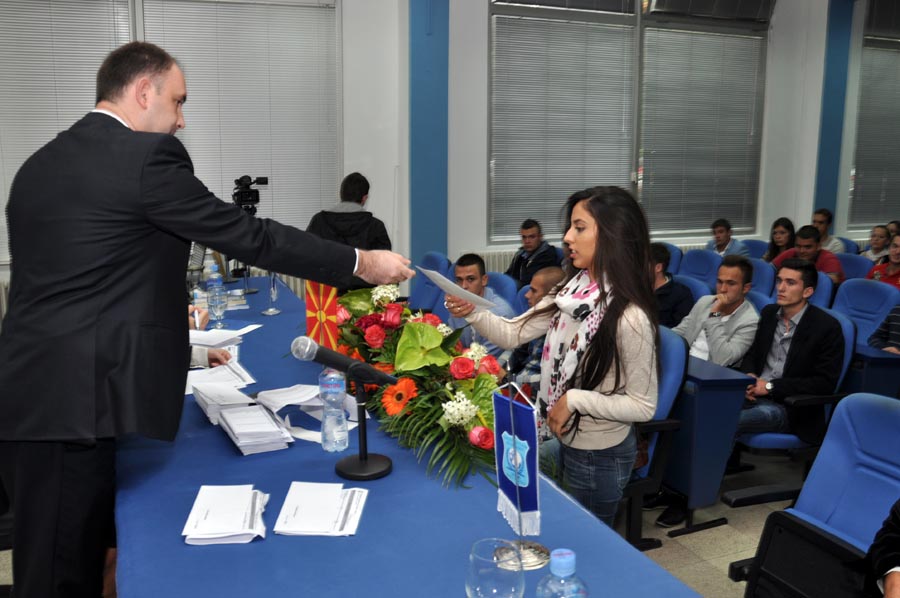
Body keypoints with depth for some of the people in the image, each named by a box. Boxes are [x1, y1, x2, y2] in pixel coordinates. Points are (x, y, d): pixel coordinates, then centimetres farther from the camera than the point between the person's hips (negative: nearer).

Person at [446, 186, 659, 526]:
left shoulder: (630, 317, -28)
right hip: (566, 441, 7)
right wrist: (473, 313, -20)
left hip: (600, 457, -7)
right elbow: (513, 333, -3)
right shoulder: (572, 290, -5)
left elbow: (643, 406, -21)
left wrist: (574, 399, -24)